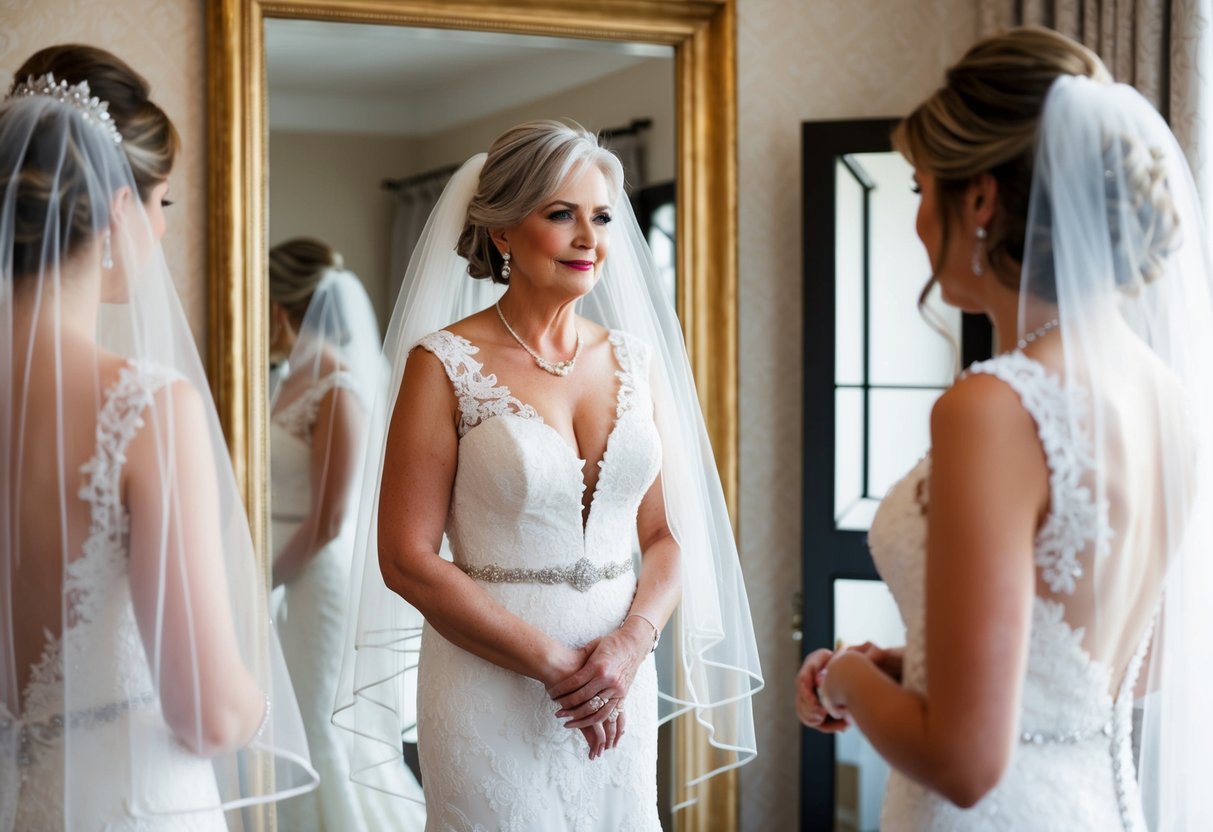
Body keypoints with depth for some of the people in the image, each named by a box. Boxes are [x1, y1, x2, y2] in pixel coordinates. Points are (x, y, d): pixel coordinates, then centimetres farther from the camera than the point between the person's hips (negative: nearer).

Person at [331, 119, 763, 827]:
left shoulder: (633, 359, 5)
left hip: (621, 689, 4)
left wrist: (632, 642, -11)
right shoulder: (445, 363, -9)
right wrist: (552, 663, -14)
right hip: (492, 685, -4)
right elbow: (406, 559, -12)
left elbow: (668, 535, 7)